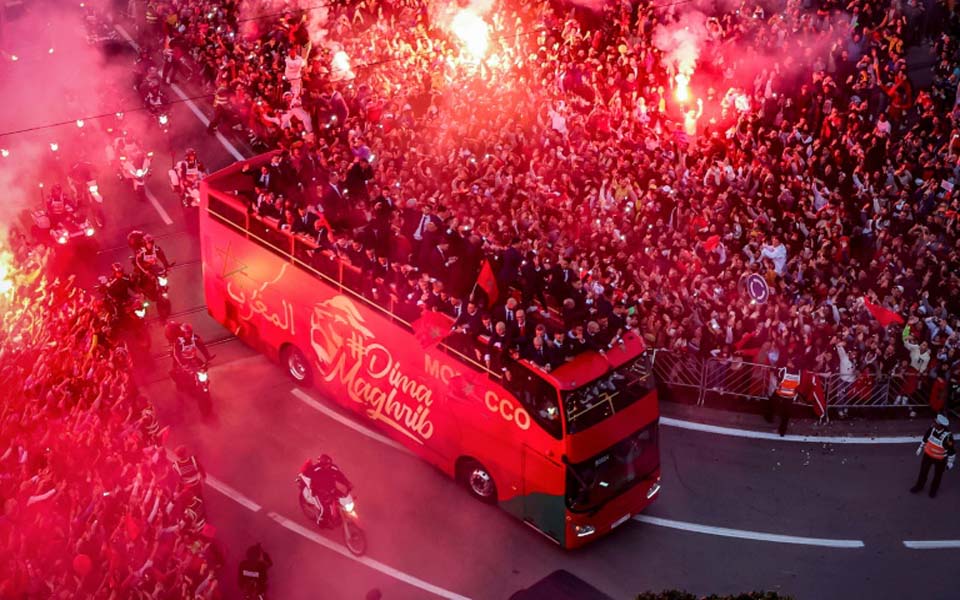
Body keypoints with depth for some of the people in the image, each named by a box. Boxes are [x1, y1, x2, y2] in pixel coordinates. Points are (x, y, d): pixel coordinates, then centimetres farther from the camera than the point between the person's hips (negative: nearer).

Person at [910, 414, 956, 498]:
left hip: (940, 459, -4)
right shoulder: (932, 428, -21)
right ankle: (919, 486, 44)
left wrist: (950, 462, -10)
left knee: (937, 475, 19)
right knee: (923, 471, 20)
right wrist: (920, 447, 11)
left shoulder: (947, 436, -35)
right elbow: (926, 437, 0)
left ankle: (934, 490, 45)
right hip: (928, 454, 4)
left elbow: (951, 450, -21)